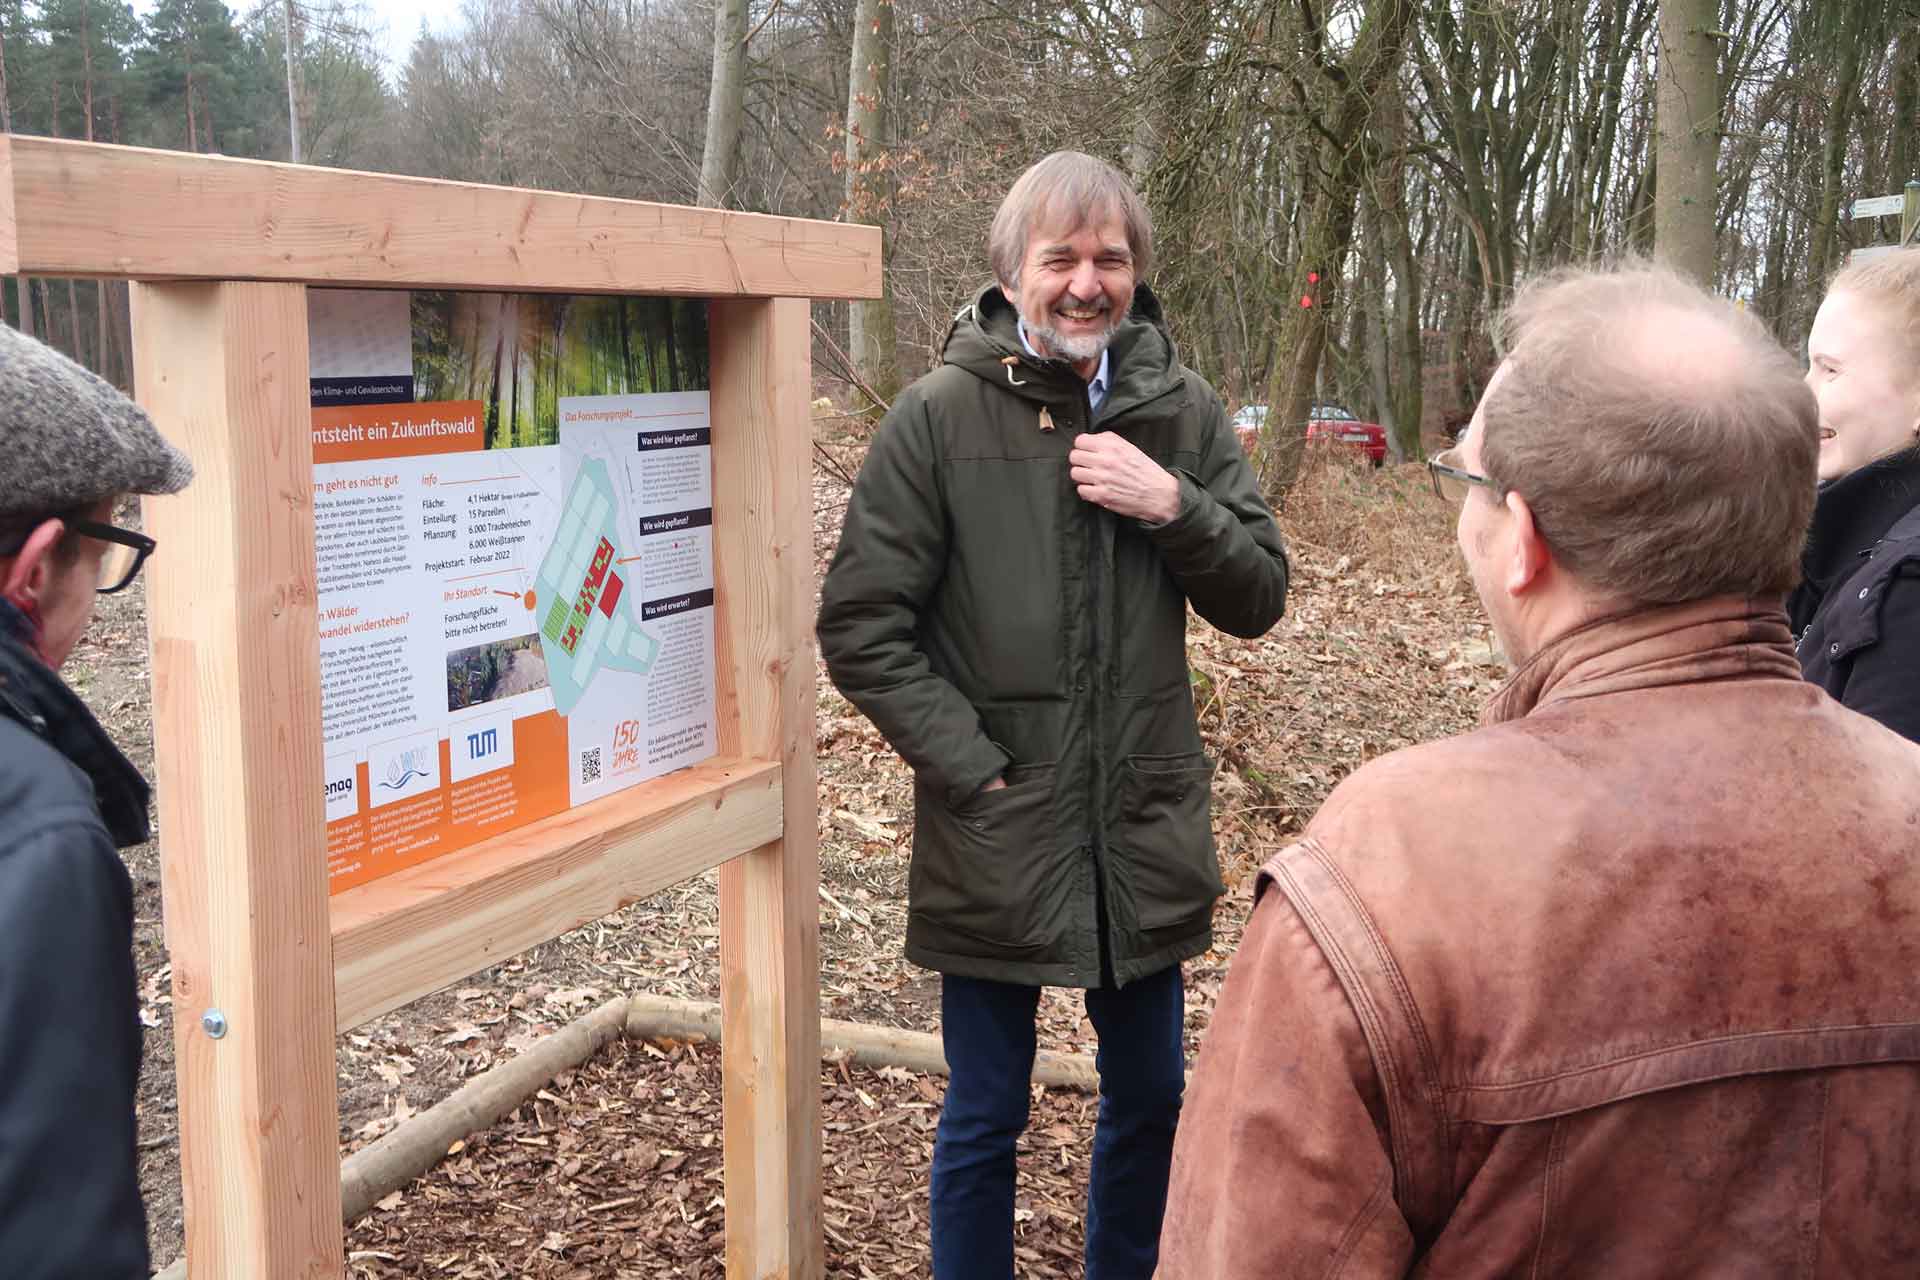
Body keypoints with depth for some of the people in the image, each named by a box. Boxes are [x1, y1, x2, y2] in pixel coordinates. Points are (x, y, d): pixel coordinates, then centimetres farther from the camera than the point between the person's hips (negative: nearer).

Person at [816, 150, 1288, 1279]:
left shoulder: (1183, 411, 2)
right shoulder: (940, 416, -9)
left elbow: (1259, 600, 1)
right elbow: (861, 626, -9)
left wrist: (1173, 505, -16)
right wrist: (969, 769, -14)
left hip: (1146, 830, 4)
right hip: (997, 835, -3)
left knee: (1152, 1100, 19)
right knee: (985, 1123, 11)